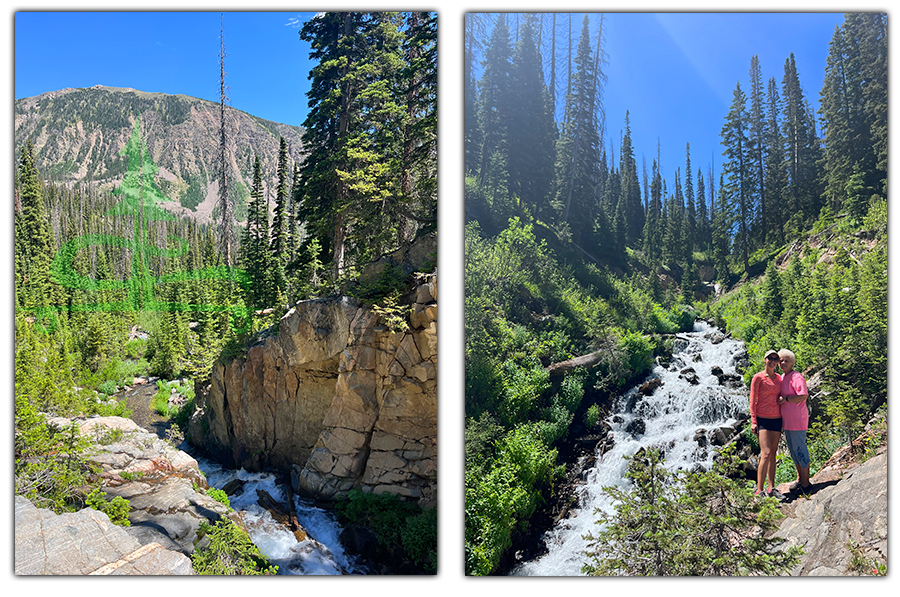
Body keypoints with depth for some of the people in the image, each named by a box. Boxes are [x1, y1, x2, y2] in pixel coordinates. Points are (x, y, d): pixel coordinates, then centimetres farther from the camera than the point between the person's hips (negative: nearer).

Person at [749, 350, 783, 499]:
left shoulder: (779, 378, 11)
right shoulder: (758, 377, -6)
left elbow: (780, 398, 18)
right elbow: (753, 400, -7)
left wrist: (783, 420, 14)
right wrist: (753, 421, -13)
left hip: (776, 419, 6)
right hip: (762, 419, -6)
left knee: (773, 454, 8)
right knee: (766, 454, -15)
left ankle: (771, 489, 14)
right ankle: (759, 491, -13)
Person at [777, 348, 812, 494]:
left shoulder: (796, 377, -12)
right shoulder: (782, 378, 16)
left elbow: (803, 396, -23)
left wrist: (785, 399, -20)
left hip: (797, 421, -9)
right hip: (786, 421, 9)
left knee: (800, 450, -4)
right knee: (793, 451, 17)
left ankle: (805, 483, 4)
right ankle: (799, 479, 28)